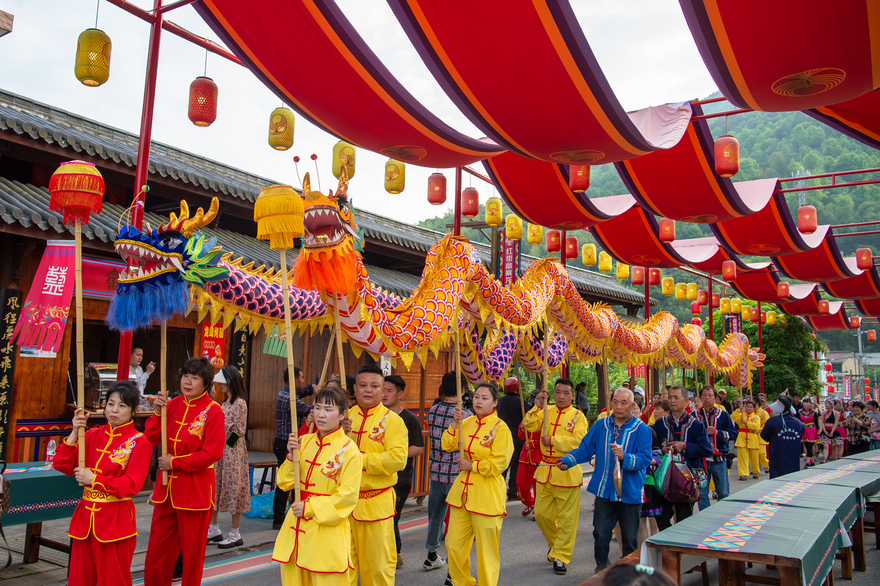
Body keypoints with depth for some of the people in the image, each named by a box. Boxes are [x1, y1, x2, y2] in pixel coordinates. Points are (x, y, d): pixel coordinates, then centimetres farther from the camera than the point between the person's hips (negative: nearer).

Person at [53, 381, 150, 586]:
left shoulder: (139, 442, -8)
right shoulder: (93, 435, 8)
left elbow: (132, 485, -14)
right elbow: (63, 466, 2)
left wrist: (94, 480, -15)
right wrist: (75, 433, -7)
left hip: (115, 521, -5)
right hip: (85, 516, 5)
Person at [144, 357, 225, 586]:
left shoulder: (213, 410, -11)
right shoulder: (174, 404, 6)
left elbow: (212, 453, -16)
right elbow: (151, 438, 4)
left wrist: (175, 462, -14)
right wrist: (158, 411, -9)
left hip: (195, 489, -5)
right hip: (167, 487, 5)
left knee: (192, 549, 8)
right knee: (157, 547, 13)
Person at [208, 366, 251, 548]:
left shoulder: (240, 403, -13)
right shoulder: (225, 402, 13)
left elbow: (240, 431, -15)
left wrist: (224, 422, -17)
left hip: (233, 451, -9)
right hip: (219, 449, 9)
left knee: (233, 488, -2)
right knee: (214, 486, 11)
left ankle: (235, 535, 9)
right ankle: (214, 530, 24)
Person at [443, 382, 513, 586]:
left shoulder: (500, 428, -10)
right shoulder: (467, 423, 9)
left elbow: (499, 463, -15)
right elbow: (448, 446, 6)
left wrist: (472, 466, -11)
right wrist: (455, 423, -5)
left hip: (487, 496, -6)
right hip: (462, 492, 6)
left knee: (487, 551, 3)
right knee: (454, 546, 11)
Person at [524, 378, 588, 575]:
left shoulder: (577, 416, -5)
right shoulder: (546, 412, 5)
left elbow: (579, 441, -18)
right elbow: (528, 426, -8)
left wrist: (553, 440, -20)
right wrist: (537, 407, -19)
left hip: (567, 473, -4)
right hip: (545, 471, 4)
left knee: (566, 518, 2)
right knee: (542, 514, 11)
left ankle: (560, 556, 16)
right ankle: (555, 543, 36)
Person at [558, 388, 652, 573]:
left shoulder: (642, 430, -6)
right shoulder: (601, 425, 5)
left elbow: (645, 459, -13)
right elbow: (585, 449, 9)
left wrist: (625, 457, -30)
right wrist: (567, 460, -6)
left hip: (630, 493, -2)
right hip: (604, 491, 2)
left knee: (630, 538, 10)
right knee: (600, 535, 4)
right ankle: (602, 571, 24)